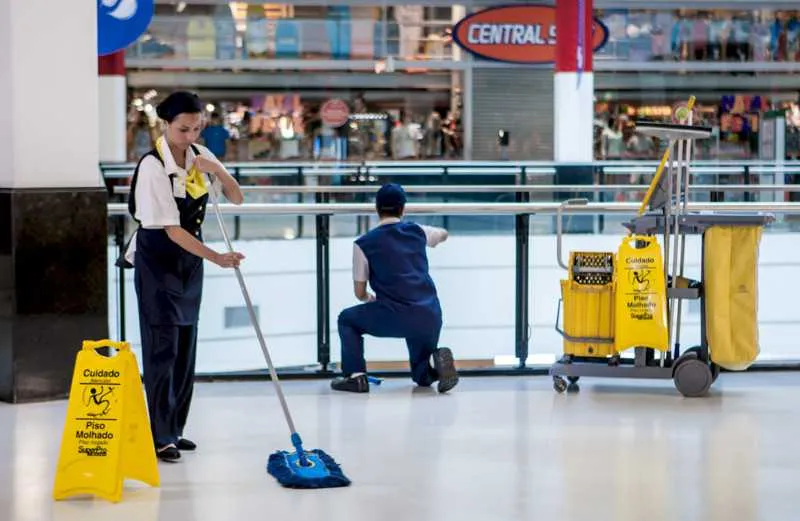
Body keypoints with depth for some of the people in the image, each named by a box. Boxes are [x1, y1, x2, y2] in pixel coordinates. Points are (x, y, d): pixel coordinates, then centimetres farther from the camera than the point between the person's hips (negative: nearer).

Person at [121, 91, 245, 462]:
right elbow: (171, 229, -24)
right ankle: (160, 437, -5)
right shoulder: (153, 166, -21)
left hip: (190, 259, 7)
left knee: (186, 346, 9)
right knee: (162, 346, -8)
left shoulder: (200, 156, -1)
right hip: (157, 260, -7)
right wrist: (217, 258, -30)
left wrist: (218, 170, -19)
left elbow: (236, 198, 0)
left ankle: (174, 429, 17)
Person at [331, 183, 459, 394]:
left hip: (394, 318, -4)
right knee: (423, 377, 28)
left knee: (347, 319, 25)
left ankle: (355, 375, 10)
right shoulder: (418, 232, 13)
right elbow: (443, 234, 38)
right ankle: (436, 362, -7)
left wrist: (370, 299, 34)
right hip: (430, 319, 4)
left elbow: (360, 293, 10)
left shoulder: (363, 244, 3)